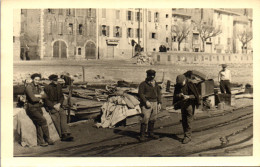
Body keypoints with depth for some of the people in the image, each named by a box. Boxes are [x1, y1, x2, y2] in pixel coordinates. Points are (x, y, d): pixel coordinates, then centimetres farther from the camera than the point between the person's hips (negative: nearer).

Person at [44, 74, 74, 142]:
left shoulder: (59, 86, 9)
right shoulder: (47, 88, -7)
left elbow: (62, 97, 13)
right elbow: (46, 100, -7)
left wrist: (59, 104, -4)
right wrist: (54, 106, -15)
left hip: (58, 105, 4)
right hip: (50, 105, -4)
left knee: (63, 113, -22)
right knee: (56, 115, -26)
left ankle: (66, 133, -27)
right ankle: (62, 135, -24)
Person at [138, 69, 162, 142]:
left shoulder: (156, 84, 15)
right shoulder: (143, 84, -3)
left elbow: (159, 94, 19)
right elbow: (140, 93, -10)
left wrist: (159, 103, 10)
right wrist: (146, 101, -18)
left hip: (154, 103, 6)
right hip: (146, 103, -6)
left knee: (153, 119, 9)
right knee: (145, 119, -12)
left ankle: (151, 133, 22)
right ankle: (142, 135, -6)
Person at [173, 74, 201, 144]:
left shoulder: (190, 84, -12)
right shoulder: (177, 86, 1)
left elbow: (195, 95, -9)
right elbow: (175, 95, 7)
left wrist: (188, 96, -26)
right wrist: (178, 95, -16)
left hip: (190, 104, -5)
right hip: (182, 105, 5)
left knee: (188, 121, -5)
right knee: (183, 121, 10)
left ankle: (188, 136, 2)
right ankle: (186, 135, 21)